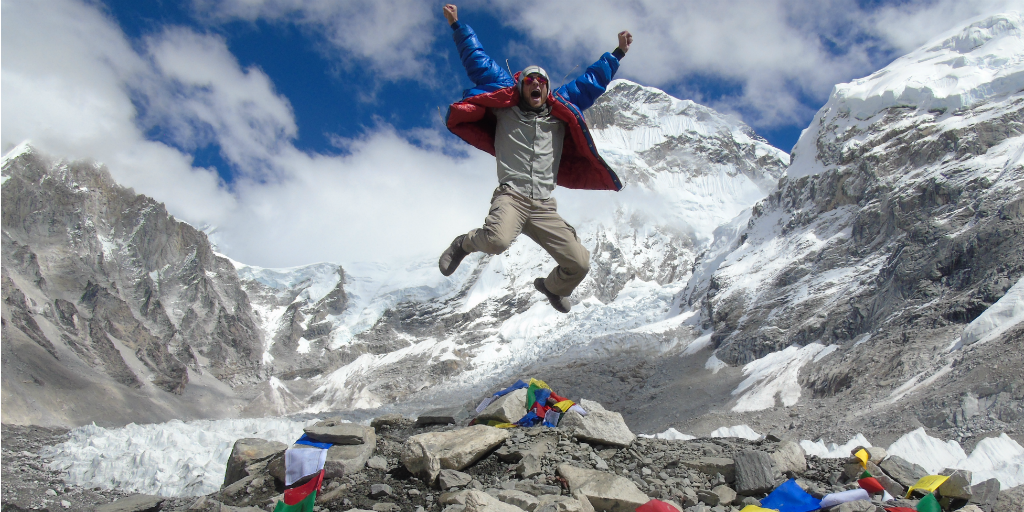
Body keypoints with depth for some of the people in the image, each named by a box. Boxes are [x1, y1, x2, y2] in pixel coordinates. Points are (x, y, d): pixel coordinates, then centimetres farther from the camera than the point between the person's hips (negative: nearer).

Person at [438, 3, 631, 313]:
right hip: (511, 196, -4)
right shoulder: (506, 108, 10)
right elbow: (478, 63, 15)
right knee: (497, 241, -37)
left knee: (579, 263, -4)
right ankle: (465, 243, 0)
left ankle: (554, 287, 33)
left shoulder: (560, 112, 17)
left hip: (545, 206, 4)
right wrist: (457, 26, 18)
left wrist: (618, 53, 32)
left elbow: (591, 82, 28)